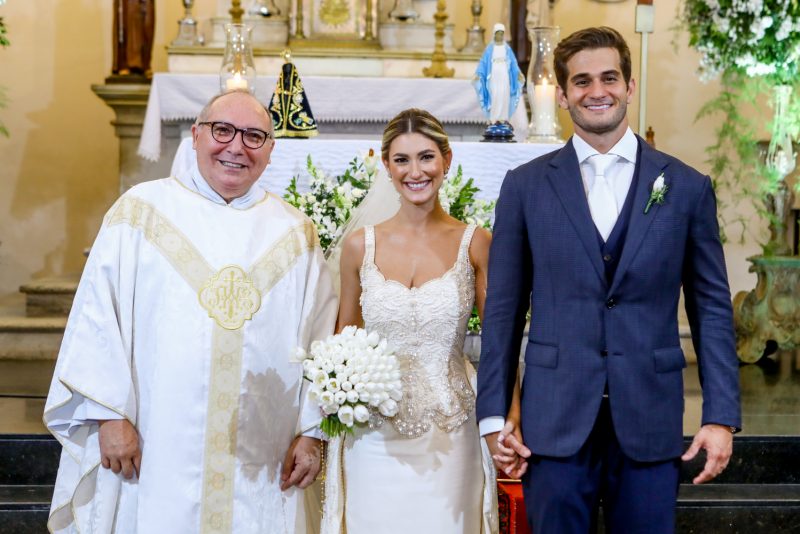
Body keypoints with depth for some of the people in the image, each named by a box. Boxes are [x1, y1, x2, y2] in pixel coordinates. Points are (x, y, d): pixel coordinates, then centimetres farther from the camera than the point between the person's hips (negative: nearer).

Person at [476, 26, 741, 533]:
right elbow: (504, 308, 5)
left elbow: (711, 308, 5)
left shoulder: (687, 187, 4)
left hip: (650, 419, 0)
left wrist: (722, 416, -2)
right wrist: (494, 414, 1)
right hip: (555, 419, 0)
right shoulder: (526, 186, 4)